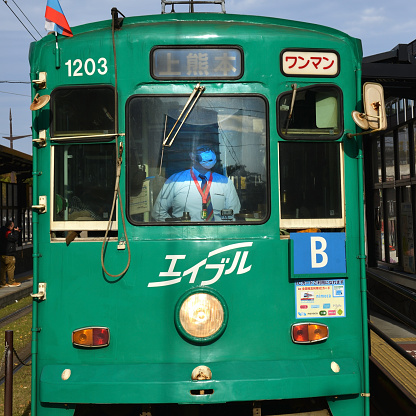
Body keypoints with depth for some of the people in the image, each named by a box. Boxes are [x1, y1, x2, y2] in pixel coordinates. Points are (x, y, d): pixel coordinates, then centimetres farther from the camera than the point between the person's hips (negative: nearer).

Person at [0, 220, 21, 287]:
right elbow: (15, 238, -19)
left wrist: (15, 232, 12)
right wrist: (16, 231, -6)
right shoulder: (7, 232, -18)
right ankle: (11, 282, 3)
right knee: (11, 267, -2)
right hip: (8, 254, -10)